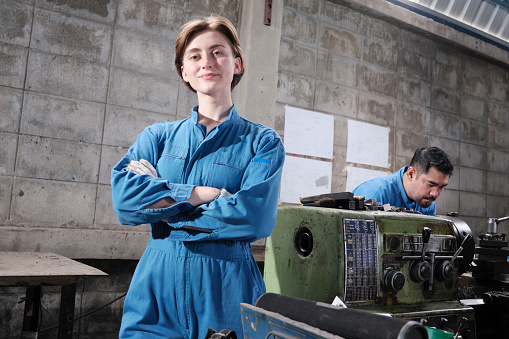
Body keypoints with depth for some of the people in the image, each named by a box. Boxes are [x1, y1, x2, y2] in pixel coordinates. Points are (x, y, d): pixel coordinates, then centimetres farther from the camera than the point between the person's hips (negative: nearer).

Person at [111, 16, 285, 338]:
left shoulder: (263, 142, 0)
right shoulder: (158, 136, 8)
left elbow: (254, 217, -16)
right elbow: (123, 195, -8)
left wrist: (163, 207, -10)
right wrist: (206, 194, -15)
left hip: (226, 288, -2)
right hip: (156, 287, 2)